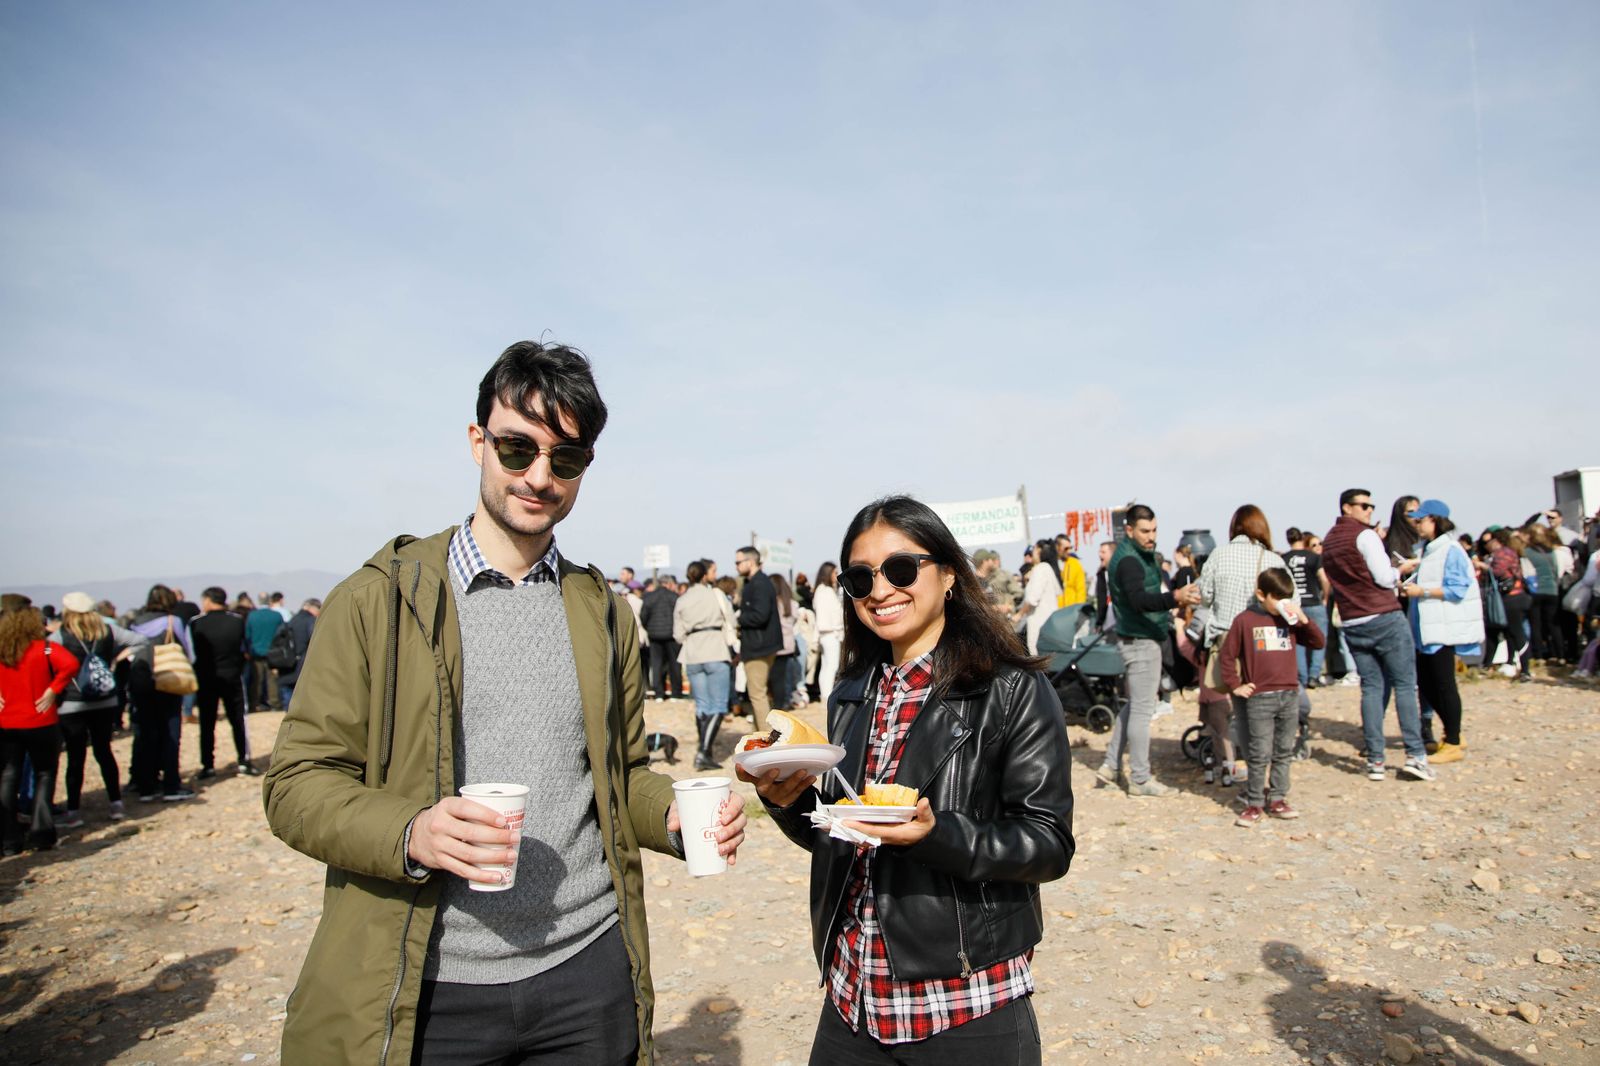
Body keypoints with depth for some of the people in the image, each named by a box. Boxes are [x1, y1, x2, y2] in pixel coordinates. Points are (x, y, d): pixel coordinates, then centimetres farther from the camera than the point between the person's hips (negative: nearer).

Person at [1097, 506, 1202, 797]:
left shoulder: (1140, 554, 14)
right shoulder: (1128, 560, -20)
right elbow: (1139, 600, -36)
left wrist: (1171, 604, 14)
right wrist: (1175, 597, -50)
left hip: (1143, 638, 10)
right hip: (1140, 642, -10)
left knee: (1135, 704, 17)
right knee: (1142, 710, -3)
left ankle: (1111, 765, 23)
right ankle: (1140, 780, 6)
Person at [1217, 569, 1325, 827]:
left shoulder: (1290, 620, 10)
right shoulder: (1245, 620, -3)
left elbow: (1317, 642, 7)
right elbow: (1226, 654, 1)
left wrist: (1304, 620, -7)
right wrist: (1234, 685, -1)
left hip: (1290, 695, 4)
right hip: (1259, 698, -4)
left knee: (1284, 752, 11)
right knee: (1260, 754, -2)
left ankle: (1276, 799, 22)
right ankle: (1254, 804, 6)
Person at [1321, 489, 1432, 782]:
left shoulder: (1328, 542, 15)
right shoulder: (1365, 535, -8)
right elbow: (1384, 577, -12)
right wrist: (1402, 569, 8)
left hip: (1352, 624, 6)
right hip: (1384, 619, -6)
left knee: (1371, 688, 7)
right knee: (1405, 684, 0)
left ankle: (1375, 760, 4)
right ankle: (1415, 754, -3)